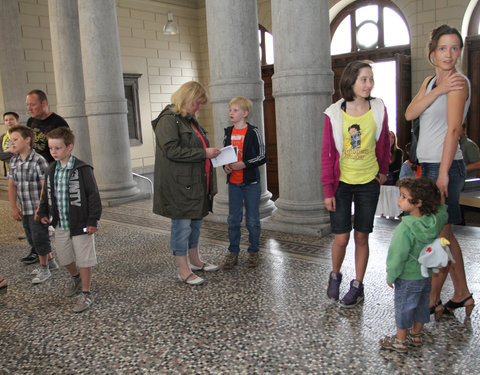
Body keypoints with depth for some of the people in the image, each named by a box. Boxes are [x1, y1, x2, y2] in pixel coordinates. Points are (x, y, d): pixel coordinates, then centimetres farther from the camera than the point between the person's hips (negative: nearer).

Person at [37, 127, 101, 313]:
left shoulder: (82, 169, -15)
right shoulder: (51, 170, 6)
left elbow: (93, 196, -14)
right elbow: (47, 193, 18)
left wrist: (93, 220, -15)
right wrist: (43, 213, 10)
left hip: (80, 225, -6)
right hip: (60, 225, 7)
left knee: (83, 260, 2)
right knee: (64, 258, 20)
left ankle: (86, 293, 18)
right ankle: (75, 278, 48)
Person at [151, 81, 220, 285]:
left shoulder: (191, 120, 19)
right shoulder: (168, 120, -12)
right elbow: (172, 150, -22)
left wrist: (210, 152, 13)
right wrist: (204, 153, -20)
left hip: (196, 184, 10)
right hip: (178, 185, -10)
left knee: (196, 222, 17)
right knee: (182, 224, -2)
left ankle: (194, 260, 32)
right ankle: (183, 270, 8)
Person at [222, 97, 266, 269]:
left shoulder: (253, 132, -7)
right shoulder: (228, 132, 7)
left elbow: (262, 157, -9)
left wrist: (244, 164, -20)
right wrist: (225, 165, -4)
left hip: (251, 183, -4)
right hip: (233, 183, 4)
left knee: (252, 220, 6)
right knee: (233, 219, 9)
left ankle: (253, 252, 21)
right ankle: (233, 252, 20)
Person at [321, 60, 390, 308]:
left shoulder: (378, 109, -2)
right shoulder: (334, 114, -8)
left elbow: (384, 144, 12)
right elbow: (327, 153, -5)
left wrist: (383, 171, 21)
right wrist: (328, 191, -6)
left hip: (368, 183, 2)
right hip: (341, 183, -1)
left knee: (361, 237, 6)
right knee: (341, 238, 0)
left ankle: (357, 286, 22)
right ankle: (335, 276, 28)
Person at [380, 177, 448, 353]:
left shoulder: (405, 229, -31)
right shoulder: (435, 221, -12)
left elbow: (398, 256, -23)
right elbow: (442, 212, 14)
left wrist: (391, 276, -10)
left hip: (408, 279, -7)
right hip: (426, 275, 7)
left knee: (403, 308, 10)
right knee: (422, 305, 21)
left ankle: (401, 340, 25)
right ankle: (416, 335, 39)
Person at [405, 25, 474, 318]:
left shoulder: (459, 82, -9)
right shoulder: (430, 81, 15)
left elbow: (453, 129, -16)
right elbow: (410, 114, 0)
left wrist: (443, 172, -20)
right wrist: (438, 90, -13)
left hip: (446, 166, -9)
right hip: (427, 165, 9)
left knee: (440, 235, -1)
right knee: (444, 234, 14)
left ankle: (433, 300, 11)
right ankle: (463, 294, 27)